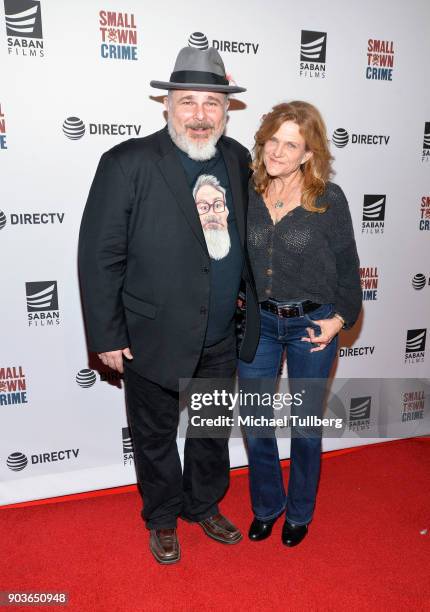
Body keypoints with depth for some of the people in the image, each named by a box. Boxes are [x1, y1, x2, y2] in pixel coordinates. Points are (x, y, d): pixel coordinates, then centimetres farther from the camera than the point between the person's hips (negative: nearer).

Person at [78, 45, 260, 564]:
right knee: (155, 437, 17)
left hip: (221, 342, 5)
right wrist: (107, 337, -13)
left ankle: (205, 506, 49)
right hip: (153, 341, -4)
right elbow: (99, 256, -13)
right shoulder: (128, 163, -14)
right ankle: (162, 519, 44)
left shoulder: (238, 160, 2)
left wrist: (252, 307, 11)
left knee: (213, 433, 22)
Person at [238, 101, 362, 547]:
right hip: (257, 321, 3)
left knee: (305, 425, 13)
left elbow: (347, 266, -1)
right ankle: (266, 506, 38)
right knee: (256, 425, 11)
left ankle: (299, 513, 38)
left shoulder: (329, 199, -8)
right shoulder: (248, 193, -1)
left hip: (311, 325, -2)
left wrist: (339, 318, -6)